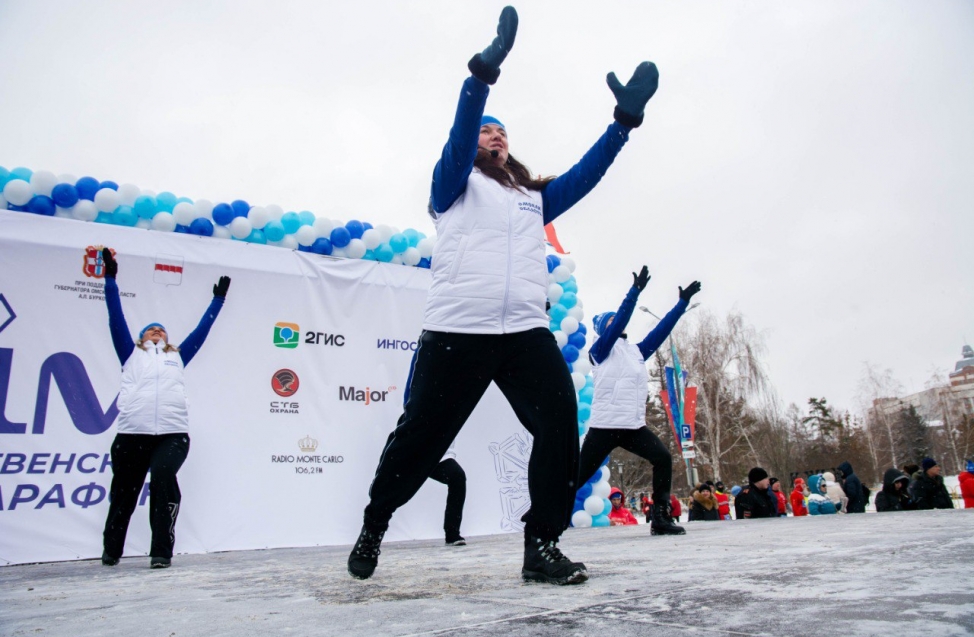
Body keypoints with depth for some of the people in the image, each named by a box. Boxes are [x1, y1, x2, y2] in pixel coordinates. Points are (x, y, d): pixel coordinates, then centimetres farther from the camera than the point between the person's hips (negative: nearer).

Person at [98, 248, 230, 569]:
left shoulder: (178, 356, 25)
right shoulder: (132, 354, 22)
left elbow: (201, 329, 28)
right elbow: (116, 319, 16)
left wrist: (218, 299, 32)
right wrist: (110, 277, 13)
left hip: (173, 432, 0)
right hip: (132, 432, 0)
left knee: (163, 478, -23)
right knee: (124, 492, 7)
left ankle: (162, 551, -15)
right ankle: (111, 550, 31)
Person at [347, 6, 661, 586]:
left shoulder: (535, 198, 26)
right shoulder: (455, 184, 14)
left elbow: (586, 174, 15)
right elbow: (459, 136, -5)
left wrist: (625, 119, 4)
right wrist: (484, 70, -21)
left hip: (527, 333, 4)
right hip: (456, 331, -3)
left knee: (561, 425, -15)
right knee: (420, 439, 1)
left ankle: (543, 546, -3)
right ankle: (374, 526, 26)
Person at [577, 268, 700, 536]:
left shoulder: (636, 351, 19)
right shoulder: (601, 350, 1)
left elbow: (661, 331, 18)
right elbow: (619, 321, -13)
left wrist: (682, 302, 16)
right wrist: (635, 290, -20)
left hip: (634, 426, 6)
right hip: (604, 425, -6)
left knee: (663, 458, -11)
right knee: (579, 475, -5)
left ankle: (660, 518, -5)